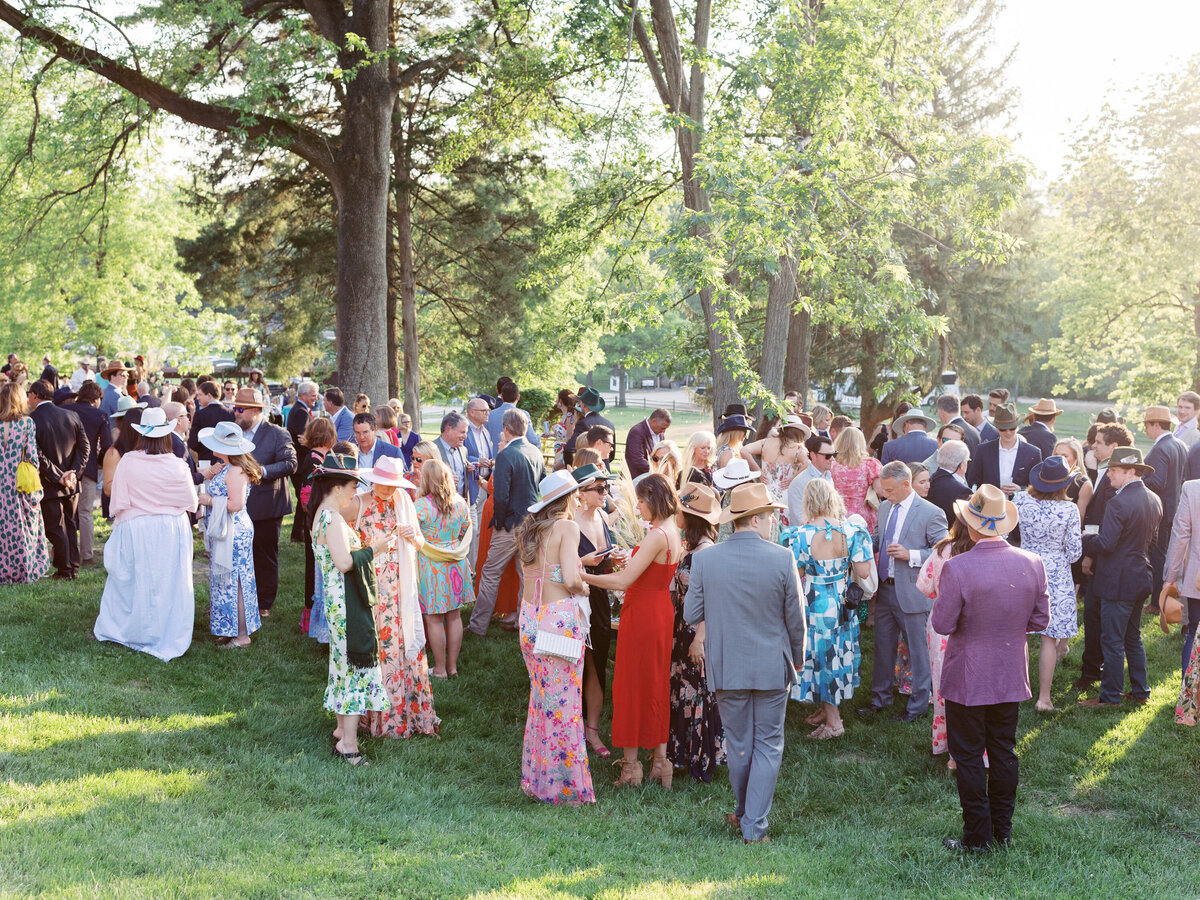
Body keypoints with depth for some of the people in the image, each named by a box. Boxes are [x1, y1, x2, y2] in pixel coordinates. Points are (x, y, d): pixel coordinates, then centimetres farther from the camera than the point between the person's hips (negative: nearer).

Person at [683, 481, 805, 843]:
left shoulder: (704, 559, -8)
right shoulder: (783, 559, -12)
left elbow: (691, 615, -2)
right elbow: (796, 620, -3)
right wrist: (797, 659, 14)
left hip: (726, 668, 2)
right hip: (772, 667, -2)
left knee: (738, 745, 16)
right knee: (768, 745, 9)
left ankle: (744, 813, 33)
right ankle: (754, 826, 8)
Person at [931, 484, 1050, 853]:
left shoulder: (957, 568, -22)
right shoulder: (1032, 564, -7)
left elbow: (942, 623, -17)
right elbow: (1040, 619, 2)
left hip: (967, 680, -4)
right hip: (1012, 675, 5)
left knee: (969, 756, 8)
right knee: (1003, 751, 18)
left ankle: (977, 837, 15)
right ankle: (1003, 831, 28)